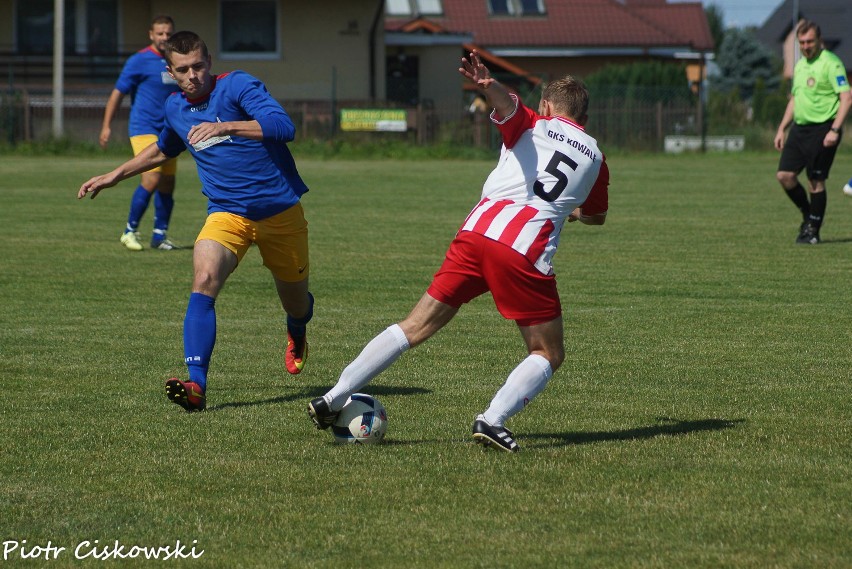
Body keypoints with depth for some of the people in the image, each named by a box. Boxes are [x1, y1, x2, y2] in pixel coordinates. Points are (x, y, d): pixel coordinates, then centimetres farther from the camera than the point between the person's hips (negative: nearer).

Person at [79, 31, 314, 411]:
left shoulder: (237, 86, -14)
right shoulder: (175, 109, 5)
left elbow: (283, 127, -30)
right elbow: (163, 149, 30)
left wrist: (225, 127, -40)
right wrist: (115, 176, 26)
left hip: (280, 209, -3)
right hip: (227, 213, 3)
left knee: (294, 301, 14)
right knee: (204, 279, -27)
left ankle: (296, 332, 55)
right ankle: (197, 384, -33)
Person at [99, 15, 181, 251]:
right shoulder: (139, 61, -6)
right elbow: (118, 93, -3)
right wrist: (106, 126, -7)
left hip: (168, 132, 6)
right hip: (144, 129, -6)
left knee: (167, 183, 5)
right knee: (151, 179, -18)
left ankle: (159, 236, 14)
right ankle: (130, 231, -5)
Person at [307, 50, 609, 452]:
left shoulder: (533, 126, 19)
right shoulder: (595, 158, 23)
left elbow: (507, 104, -7)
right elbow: (596, 216, 42)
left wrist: (487, 85, -29)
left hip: (476, 234, 2)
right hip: (526, 252, -2)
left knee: (416, 327, 9)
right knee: (548, 355, 13)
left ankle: (333, 401, 7)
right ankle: (493, 420, -10)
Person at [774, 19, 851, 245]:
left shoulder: (831, 63, -11)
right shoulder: (799, 65, 15)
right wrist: (782, 128, 19)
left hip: (822, 129, -8)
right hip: (799, 127, 8)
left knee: (816, 181, -4)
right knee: (784, 175, 0)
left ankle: (813, 231, 7)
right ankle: (808, 215, 20)